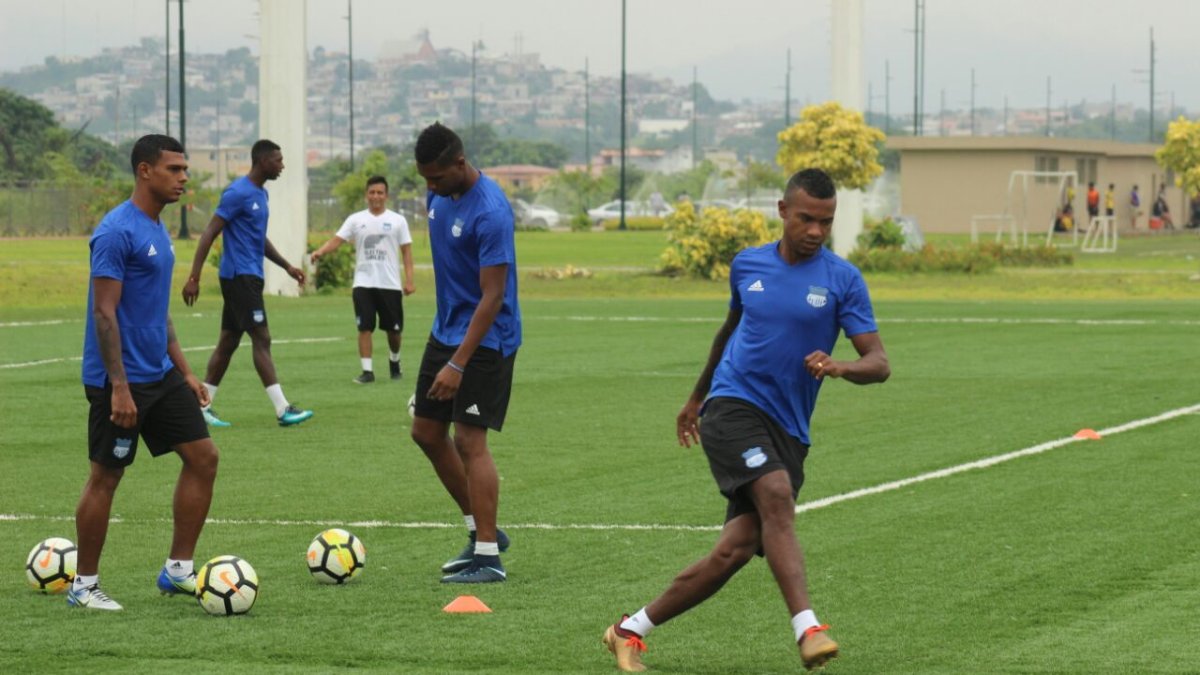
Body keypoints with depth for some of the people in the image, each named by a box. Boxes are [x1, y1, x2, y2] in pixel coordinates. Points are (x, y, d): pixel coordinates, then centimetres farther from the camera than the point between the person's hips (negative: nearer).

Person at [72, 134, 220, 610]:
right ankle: (83, 585, 11)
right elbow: (104, 312, -20)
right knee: (106, 476, 0)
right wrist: (119, 388, -23)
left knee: (202, 457, 4)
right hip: (121, 380, -9)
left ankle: (178, 570, 11)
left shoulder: (157, 230, 12)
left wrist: (184, 372, 19)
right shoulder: (117, 231, -16)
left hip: (160, 375, 9)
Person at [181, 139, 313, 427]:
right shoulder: (238, 193, -14)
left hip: (250, 277, 10)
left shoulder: (260, 194, 15)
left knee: (228, 342, 10)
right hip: (240, 276, -10)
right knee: (262, 339, -11)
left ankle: (203, 405, 14)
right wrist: (194, 278, -20)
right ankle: (282, 410, -12)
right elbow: (209, 234, -16)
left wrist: (287, 266, 23)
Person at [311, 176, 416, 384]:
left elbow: (406, 250, 2)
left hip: (390, 284, 0)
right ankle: (367, 370, -4)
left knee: (393, 329, 7)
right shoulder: (356, 220, 5)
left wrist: (409, 280, -7)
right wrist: (320, 251, -25)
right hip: (363, 283, 0)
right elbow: (337, 239, -5)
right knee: (364, 328, -7)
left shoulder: (397, 220, 3)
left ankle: (394, 361, 33)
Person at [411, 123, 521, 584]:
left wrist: (457, 365, -27)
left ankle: (488, 556, -5)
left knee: (469, 440, -10)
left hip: (484, 339, -9)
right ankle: (481, 530, 21)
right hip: (445, 331, 9)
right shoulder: (438, 194, 2)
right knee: (426, 431, 11)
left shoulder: (490, 213, -24)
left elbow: (492, 296, -24)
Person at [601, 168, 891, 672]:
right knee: (777, 496, -29)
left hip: (787, 430, 1)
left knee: (736, 550, -6)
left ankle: (632, 631, 10)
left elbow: (879, 363, -4)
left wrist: (840, 367, -27)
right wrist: (696, 396, 37)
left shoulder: (843, 280, 1)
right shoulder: (747, 266, 7)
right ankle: (808, 629, -37)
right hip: (733, 405, -1)